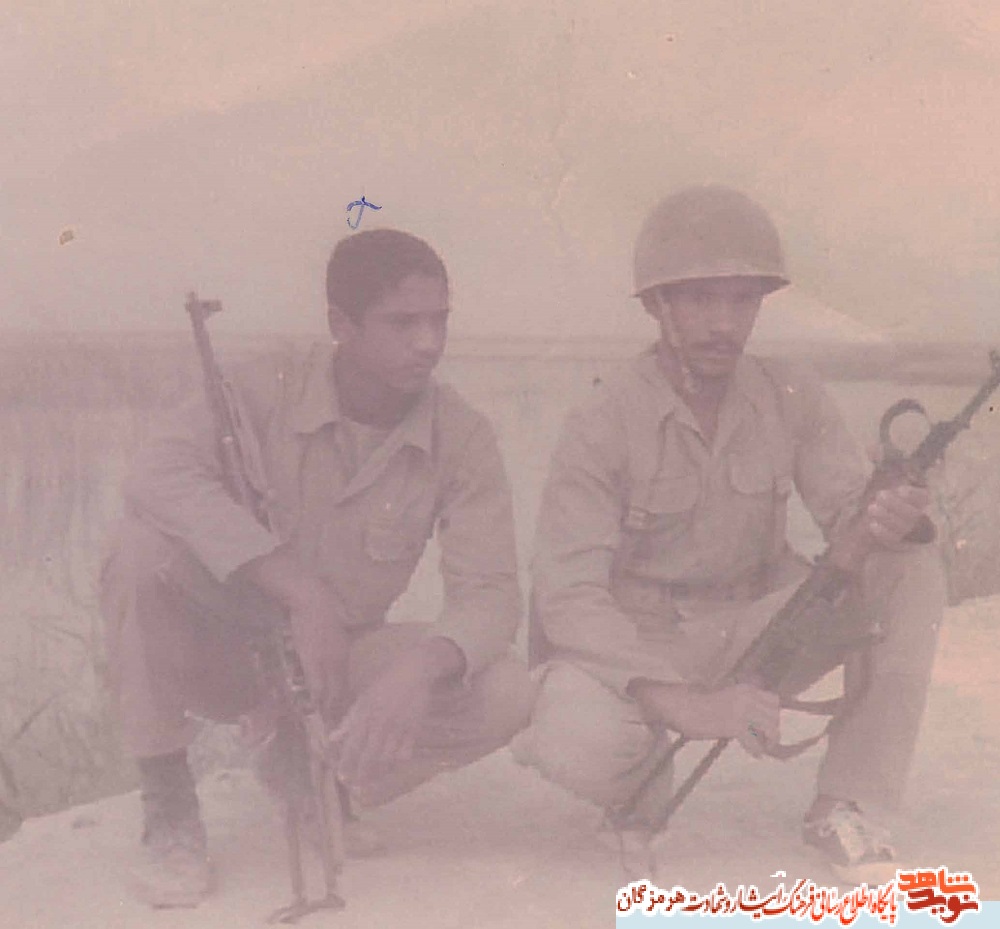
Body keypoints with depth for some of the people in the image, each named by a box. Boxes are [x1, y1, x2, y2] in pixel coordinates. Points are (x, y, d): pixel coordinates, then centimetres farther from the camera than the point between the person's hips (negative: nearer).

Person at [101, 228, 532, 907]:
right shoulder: (269, 387, -17)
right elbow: (159, 475, -33)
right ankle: (168, 811, -15)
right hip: (224, 644, -2)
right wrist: (302, 591, -40)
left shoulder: (463, 438, -12)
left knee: (503, 694, -22)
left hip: (338, 661, 2)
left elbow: (491, 591, -18)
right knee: (147, 550, -32)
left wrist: (420, 667, -41)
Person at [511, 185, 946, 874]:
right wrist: (679, 701, -39)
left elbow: (850, 506, -6)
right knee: (578, 746, -36)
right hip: (633, 641, -4)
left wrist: (897, 518, -34)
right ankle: (642, 769, 3)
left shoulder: (791, 397, -3)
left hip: (757, 626, 4)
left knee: (912, 571, -17)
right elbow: (568, 596, -24)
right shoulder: (603, 427, -16)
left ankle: (848, 806, -11)